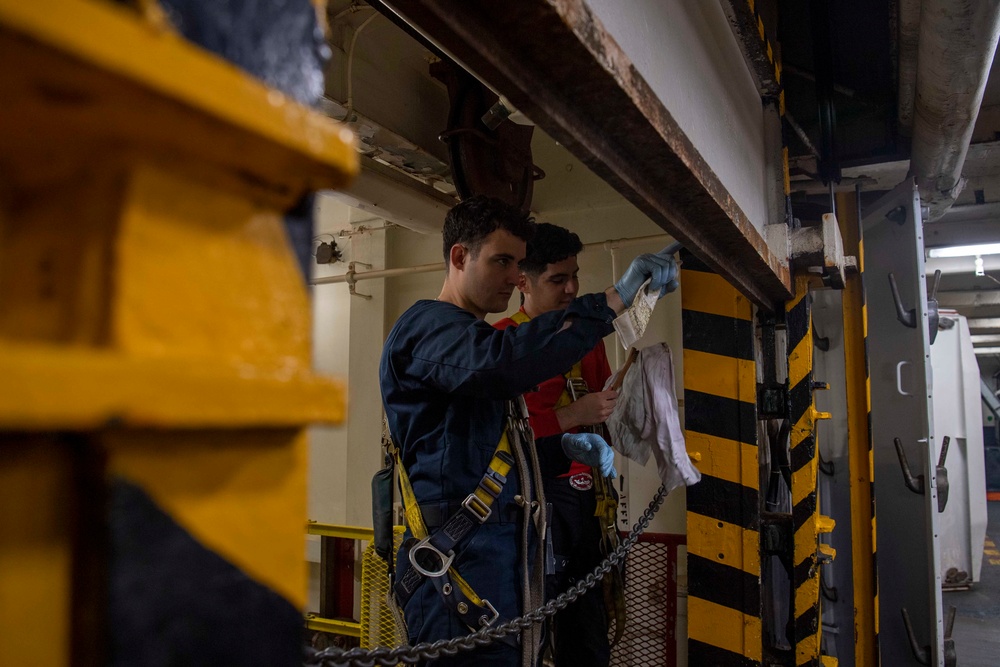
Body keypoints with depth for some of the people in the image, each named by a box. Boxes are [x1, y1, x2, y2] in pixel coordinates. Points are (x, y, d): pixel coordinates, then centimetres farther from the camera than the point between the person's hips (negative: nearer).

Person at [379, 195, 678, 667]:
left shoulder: (469, 332, 23)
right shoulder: (427, 325, -10)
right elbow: (503, 362, -33)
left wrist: (565, 442, 13)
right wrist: (615, 299, -32)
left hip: (493, 550, 10)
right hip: (457, 561, -10)